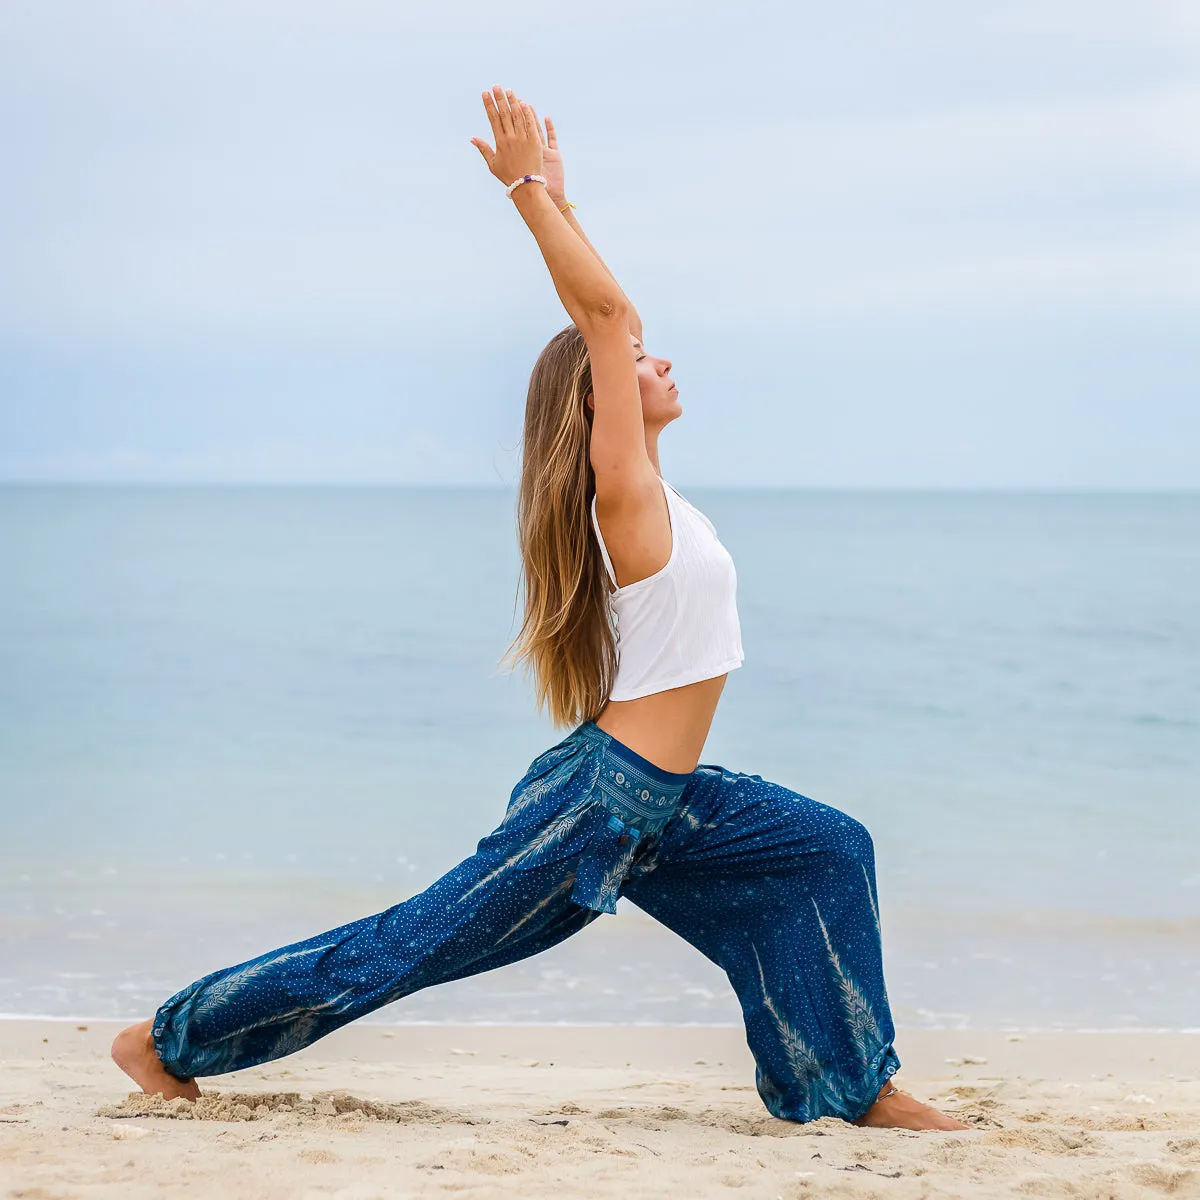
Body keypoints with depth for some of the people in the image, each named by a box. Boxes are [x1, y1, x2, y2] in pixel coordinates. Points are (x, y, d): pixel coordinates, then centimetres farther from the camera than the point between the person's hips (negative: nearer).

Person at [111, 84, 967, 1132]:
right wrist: (531, 190, -19)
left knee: (825, 849, 8)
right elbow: (604, 311, -22)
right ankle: (169, 1039, 8)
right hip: (601, 799, -9)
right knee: (404, 947, -3)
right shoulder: (627, 494, -14)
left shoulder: (640, 489, 9)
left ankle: (855, 1086, 11)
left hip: (658, 805, 9)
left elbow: (607, 315, 16)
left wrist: (553, 197, 17)